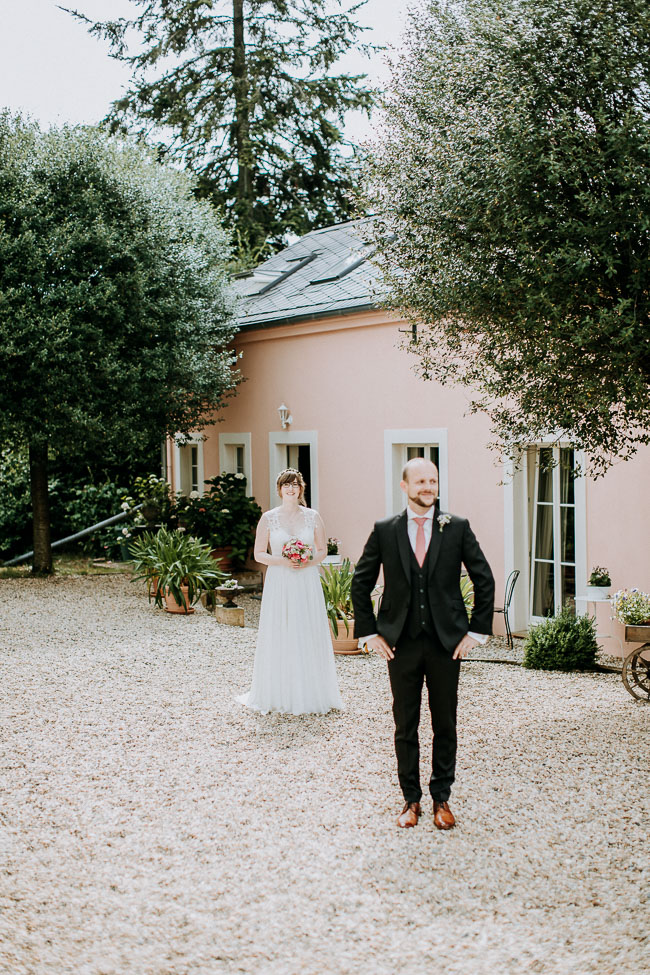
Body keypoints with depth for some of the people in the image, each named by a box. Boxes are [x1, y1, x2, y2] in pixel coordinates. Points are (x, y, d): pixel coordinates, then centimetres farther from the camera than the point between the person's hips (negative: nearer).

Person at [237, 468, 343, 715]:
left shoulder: (312, 517, 5)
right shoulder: (268, 518, 2)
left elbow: (323, 550, 10)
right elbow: (259, 554, 3)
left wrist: (309, 562, -10)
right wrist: (281, 561, -14)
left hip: (307, 584, 1)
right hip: (279, 583, -1)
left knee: (309, 637, 1)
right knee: (278, 638, -1)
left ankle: (309, 694, 11)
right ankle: (278, 695, 7)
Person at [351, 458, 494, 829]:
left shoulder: (458, 528, -1)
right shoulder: (385, 530, 1)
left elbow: (484, 579, 4)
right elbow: (361, 583, 7)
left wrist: (477, 631, -1)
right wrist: (369, 632, 1)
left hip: (447, 642, 0)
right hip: (401, 644, 0)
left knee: (445, 725, 8)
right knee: (406, 726, 7)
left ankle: (442, 798, 22)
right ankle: (411, 799, 20)